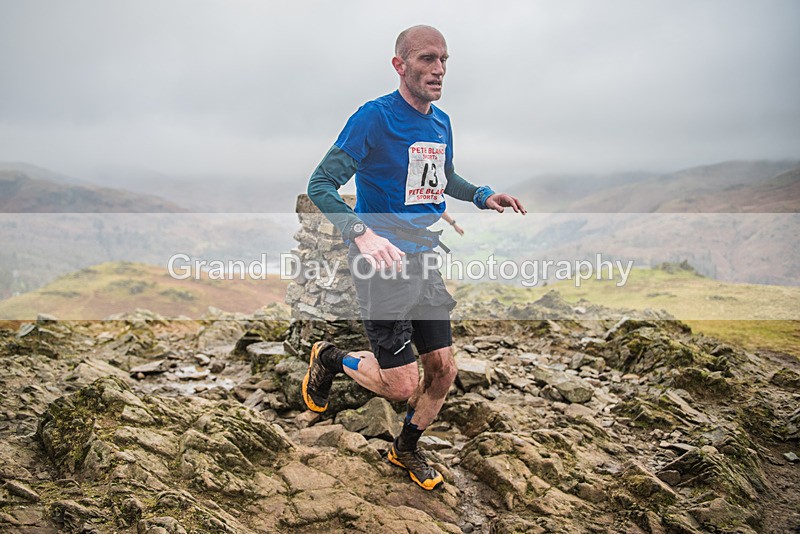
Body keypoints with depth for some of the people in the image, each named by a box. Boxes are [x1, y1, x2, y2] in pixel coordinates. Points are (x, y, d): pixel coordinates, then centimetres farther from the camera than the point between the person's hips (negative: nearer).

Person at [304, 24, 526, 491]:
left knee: (444, 372, 10)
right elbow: (320, 185, -17)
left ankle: (407, 449, 36)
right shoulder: (375, 117, -14)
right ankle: (330, 359, 24)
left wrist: (483, 196, 8)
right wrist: (362, 233, -33)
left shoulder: (441, 122, 8)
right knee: (404, 387, -5)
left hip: (425, 263, 7)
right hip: (382, 264, -7)